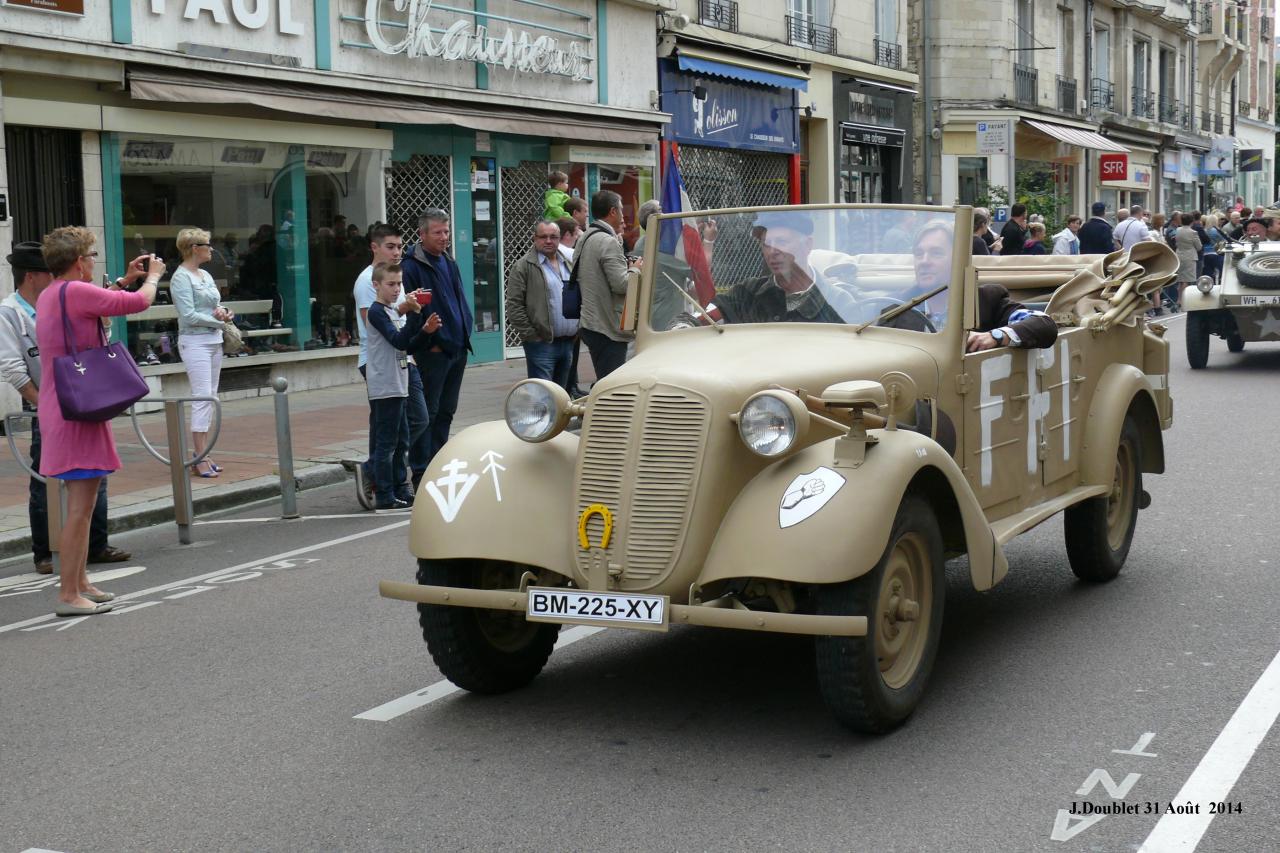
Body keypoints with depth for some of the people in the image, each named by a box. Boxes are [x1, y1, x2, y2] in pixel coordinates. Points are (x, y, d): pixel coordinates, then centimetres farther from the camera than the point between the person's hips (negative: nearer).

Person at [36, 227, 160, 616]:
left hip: (59, 409, 10)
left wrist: (125, 278, 35)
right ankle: (68, 595, -7)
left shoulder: (48, 296, 13)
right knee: (80, 507, -8)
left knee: (82, 505, 19)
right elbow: (140, 302, -9)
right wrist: (153, 275, 11)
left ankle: (80, 583, 27)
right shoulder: (76, 292, -16)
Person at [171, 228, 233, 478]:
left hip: (214, 342, 9)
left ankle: (203, 454, 12)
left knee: (210, 398, 8)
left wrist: (223, 311, -3)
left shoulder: (205, 275, 16)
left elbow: (217, 305, 20)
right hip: (195, 342, -9)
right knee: (203, 397, -13)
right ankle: (200, 458, -13)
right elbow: (189, 315, -16)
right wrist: (217, 319, -9)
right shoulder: (181, 278, -10)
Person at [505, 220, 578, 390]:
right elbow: (514, 306, -9)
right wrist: (531, 335, -13)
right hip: (541, 343, -6)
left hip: (568, 342, 7)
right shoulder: (524, 266, -4)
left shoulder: (568, 264, 16)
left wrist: (577, 330, 12)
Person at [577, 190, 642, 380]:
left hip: (590, 323, 10)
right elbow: (621, 284, -20)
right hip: (608, 328, -10)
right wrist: (635, 269, -2)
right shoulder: (608, 242, -16)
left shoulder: (586, 239, 16)